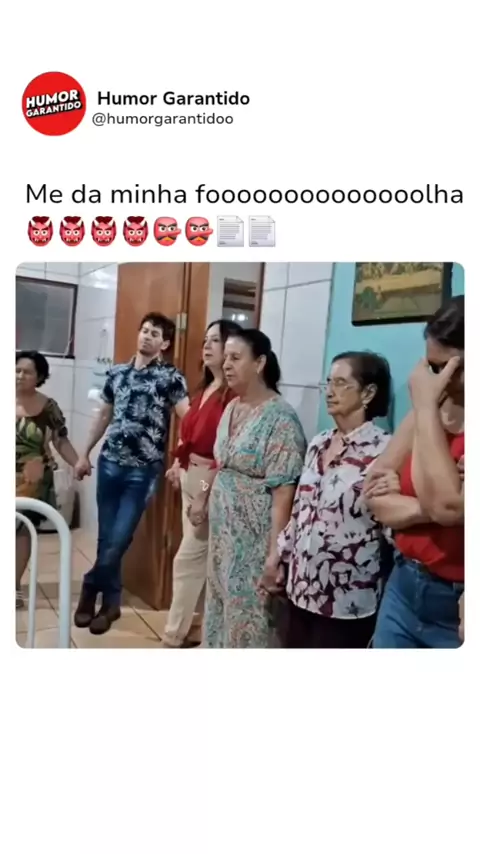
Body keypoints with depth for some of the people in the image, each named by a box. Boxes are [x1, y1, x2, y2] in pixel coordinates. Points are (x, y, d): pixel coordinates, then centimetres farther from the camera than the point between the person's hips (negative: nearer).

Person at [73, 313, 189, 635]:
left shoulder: (170, 377, -6)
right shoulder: (117, 373, 10)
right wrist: (85, 454, 20)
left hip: (143, 471, -4)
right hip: (109, 463, 4)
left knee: (120, 539, -4)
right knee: (106, 536, 9)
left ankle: (90, 590, 21)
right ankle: (111, 603, 25)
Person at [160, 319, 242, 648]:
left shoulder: (234, 394, -18)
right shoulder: (206, 388, 12)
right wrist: (179, 464, 11)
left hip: (213, 482, -9)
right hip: (191, 477, 9)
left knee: (189, 558, -2)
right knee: (200, 556, 18)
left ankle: (174, 636, 11)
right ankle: (196, 624, 32)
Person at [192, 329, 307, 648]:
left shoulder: (280, 417, -18)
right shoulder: (232, 409, 7)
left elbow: (284, 492, -21)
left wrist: (275, 551, -23)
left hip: (255, 540, -8)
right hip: (223, 531, 8)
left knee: (248, 616, 2)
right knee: (221, 609, 19)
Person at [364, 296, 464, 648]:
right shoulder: (432, 412, 3)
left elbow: (446, 505, -27)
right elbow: (374, 498, 0)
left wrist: (426, 406, -20)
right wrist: (427, 507, -19)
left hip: (459, 609, -5)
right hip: (403, 590, 5)